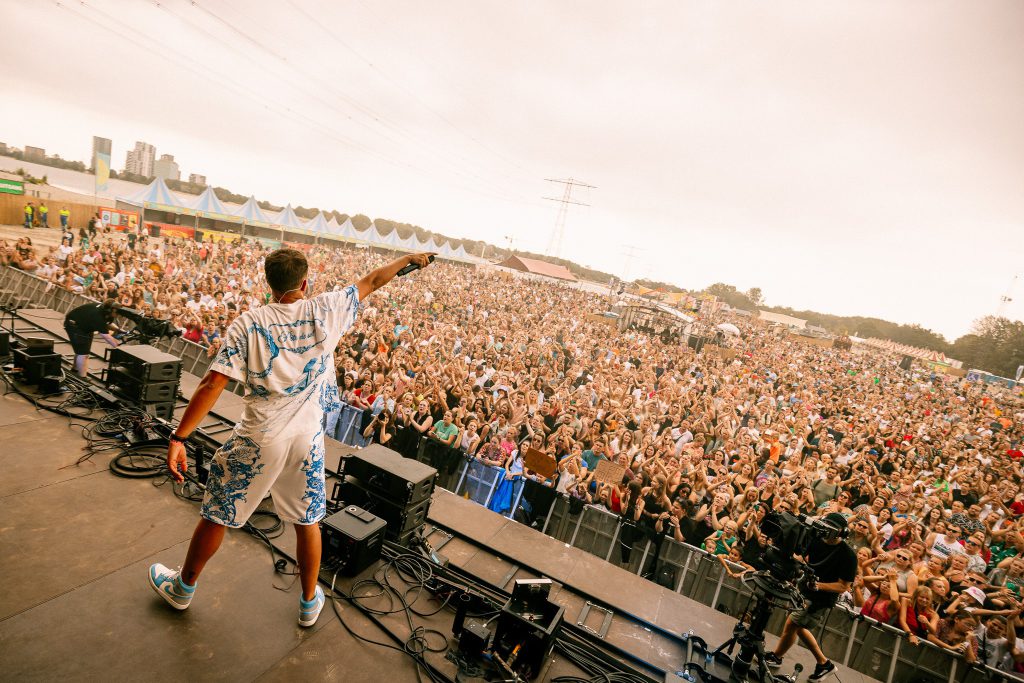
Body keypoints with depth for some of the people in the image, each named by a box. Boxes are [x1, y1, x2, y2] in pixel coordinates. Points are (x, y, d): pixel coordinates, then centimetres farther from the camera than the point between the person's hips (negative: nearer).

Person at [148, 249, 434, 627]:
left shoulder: (248, 323, -11)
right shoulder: (324, 311, -8)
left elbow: (212, 384, -15)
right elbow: (371, 281, 6)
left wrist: (178, 437, -11)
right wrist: (409, 259, 19)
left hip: (258, 440, -1)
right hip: (307, 439, 2)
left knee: (216, 515, 21)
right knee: (307, 521, 19)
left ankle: (183, 587, 46)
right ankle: (310, 602, 38)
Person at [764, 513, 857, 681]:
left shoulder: (848, 555, -20)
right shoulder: (817, 540, -4)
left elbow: (844, 586, -18)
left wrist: (818, 585, -30)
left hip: (822, 599, -7)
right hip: (805, 591, 7)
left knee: (791, 624, -1)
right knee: (798, 627, 17)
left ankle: (776, 657, 22)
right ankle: (824, 663, 36)